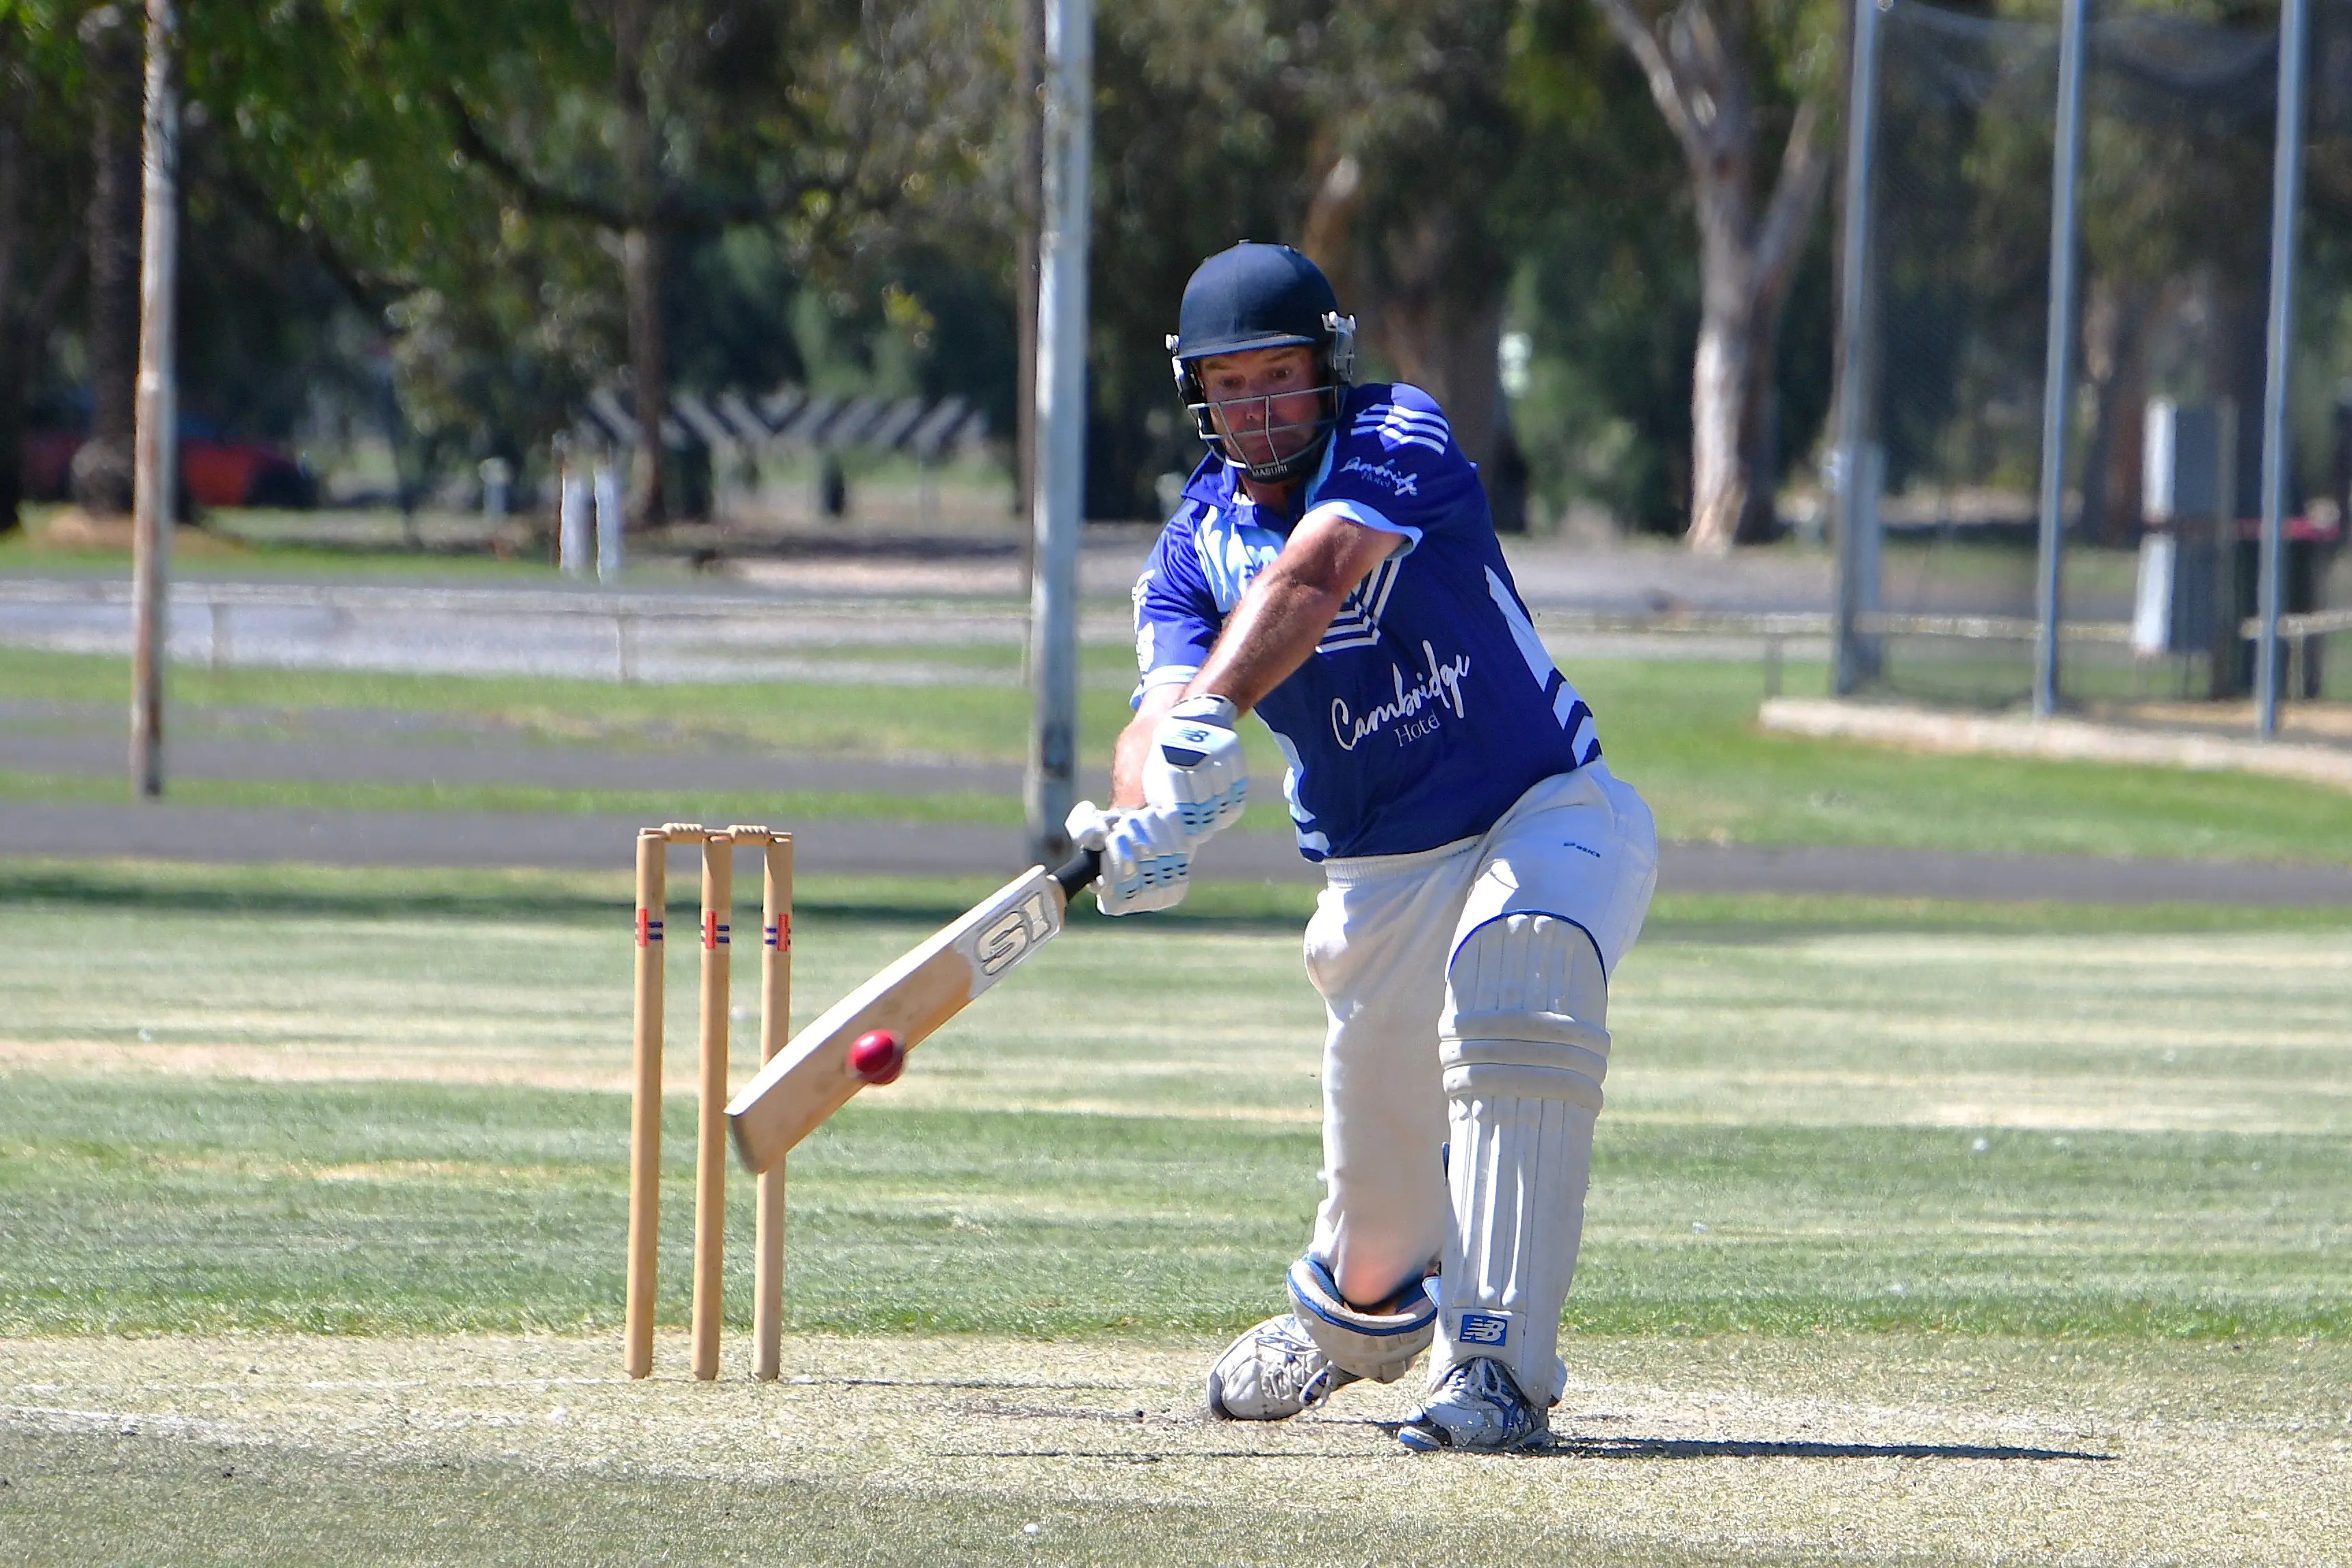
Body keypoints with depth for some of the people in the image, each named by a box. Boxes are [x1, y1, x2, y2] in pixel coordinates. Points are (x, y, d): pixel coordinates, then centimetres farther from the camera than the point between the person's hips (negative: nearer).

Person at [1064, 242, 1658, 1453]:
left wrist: (1210, 716, -50)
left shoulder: (1398, 438, -12)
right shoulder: (1192, 548, 0)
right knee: (1378, 1167, 7)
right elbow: (1160, 706, -19)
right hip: (1377, 879, 5)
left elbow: (1313, 576, -33)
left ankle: (1498, 1366, -38)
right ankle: (1360, 1309, 48)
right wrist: (1141, 817, -43)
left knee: (1514, 984, -35)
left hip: (1548, 817, -5)